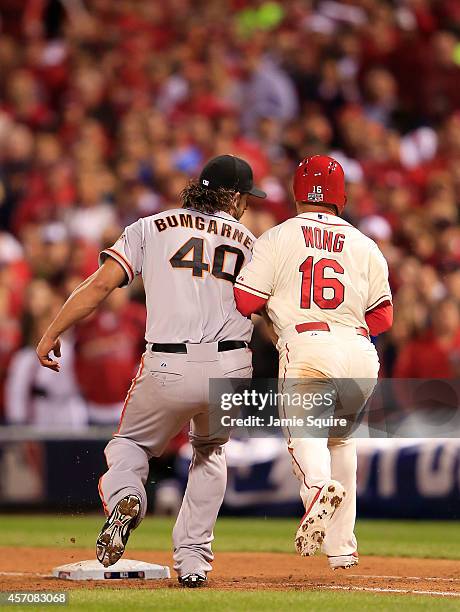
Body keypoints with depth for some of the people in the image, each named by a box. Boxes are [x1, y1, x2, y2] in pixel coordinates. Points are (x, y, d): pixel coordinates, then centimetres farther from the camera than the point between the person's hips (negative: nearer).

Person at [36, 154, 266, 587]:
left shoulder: (151, 228, 9)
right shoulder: (250, 242, 15)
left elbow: (100, 284, 1)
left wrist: (51, 335, 7)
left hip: (167, 369, -1)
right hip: (231, 370, 1)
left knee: (130, 443, 23)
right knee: (210, 451, 28)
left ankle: (124, 499, -13)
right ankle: (193, 562, 17)